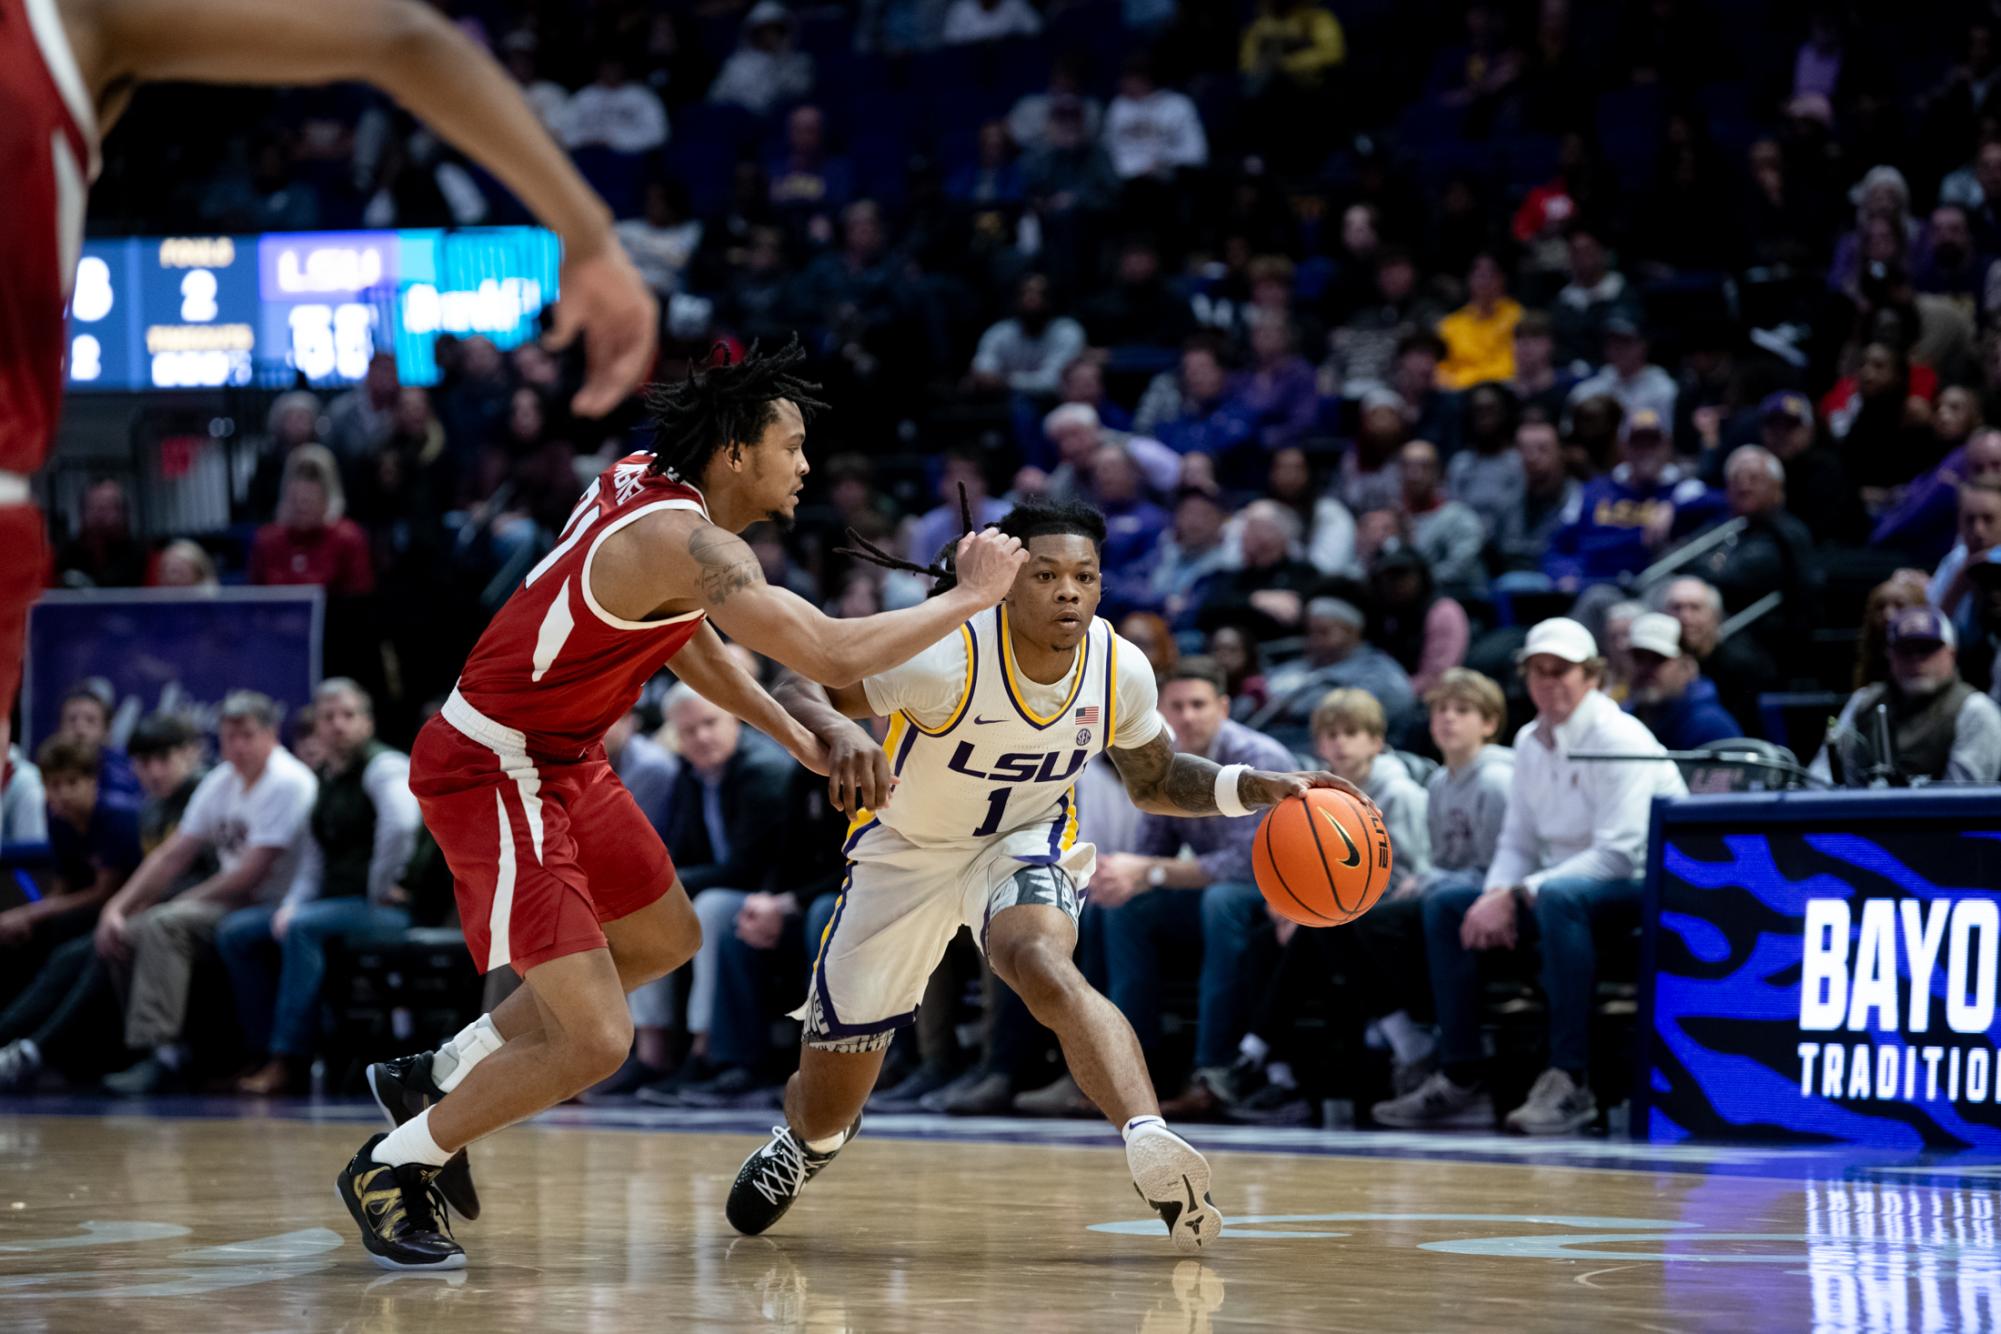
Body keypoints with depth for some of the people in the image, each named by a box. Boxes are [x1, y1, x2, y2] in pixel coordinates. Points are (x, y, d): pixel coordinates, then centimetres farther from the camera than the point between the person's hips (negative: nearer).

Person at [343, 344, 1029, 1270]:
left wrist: (794, 737, 16)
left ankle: (438, 1078, 35)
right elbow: (834, 654, -31)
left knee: (666, 941, 28)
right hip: (491, 774, -10)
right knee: (594, 1041, -13)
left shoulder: (643, 479, 3)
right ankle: (388, 1166, 7)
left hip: (566, 760, 10)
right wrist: (970, 597, -18)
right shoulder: (686, 542, -27)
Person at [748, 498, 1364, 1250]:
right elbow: (799, 693, -26)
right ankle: (806, 1141, 48)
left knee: (1044, 968, -37)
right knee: (826, 1108, 9)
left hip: (1024, 844, 1)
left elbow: (1153, 780, 3)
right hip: (908, 851, -1)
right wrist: (842, 735, -50)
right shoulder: (948, 657, -30)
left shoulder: (1120, 669, -16)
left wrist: (1258, 789, -14)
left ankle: (1152, 1149, -52)